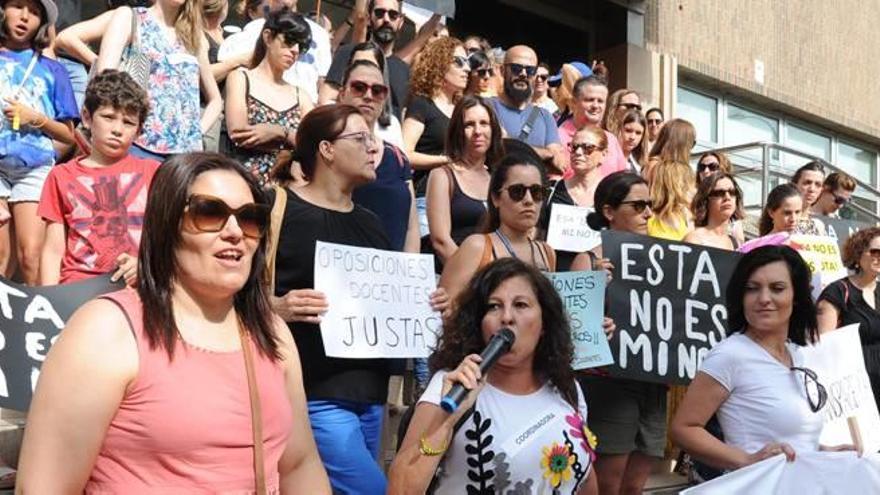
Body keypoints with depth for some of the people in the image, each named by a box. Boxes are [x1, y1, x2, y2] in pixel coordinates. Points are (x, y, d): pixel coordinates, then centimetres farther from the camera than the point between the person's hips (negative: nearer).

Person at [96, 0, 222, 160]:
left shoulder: (195, 34, 19)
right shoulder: (128, 17, 8)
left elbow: (215, 100, 26)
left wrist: (198, 134, 10)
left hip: (188, 152, 4)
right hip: (139, 147, -4)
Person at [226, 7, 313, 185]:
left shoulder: (300, 94, 16)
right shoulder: (240, 78, 6)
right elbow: (239, 133, -9)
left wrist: (278, 132, -10)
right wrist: (292, 139, -2)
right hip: (250, 179, -3)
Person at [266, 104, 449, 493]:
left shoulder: (370, 223, 16)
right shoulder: (282, 213, -8)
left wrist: (430, 305, 5)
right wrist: (277, 308, -29)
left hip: (370, 392, 8)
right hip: (315, 395, -8)